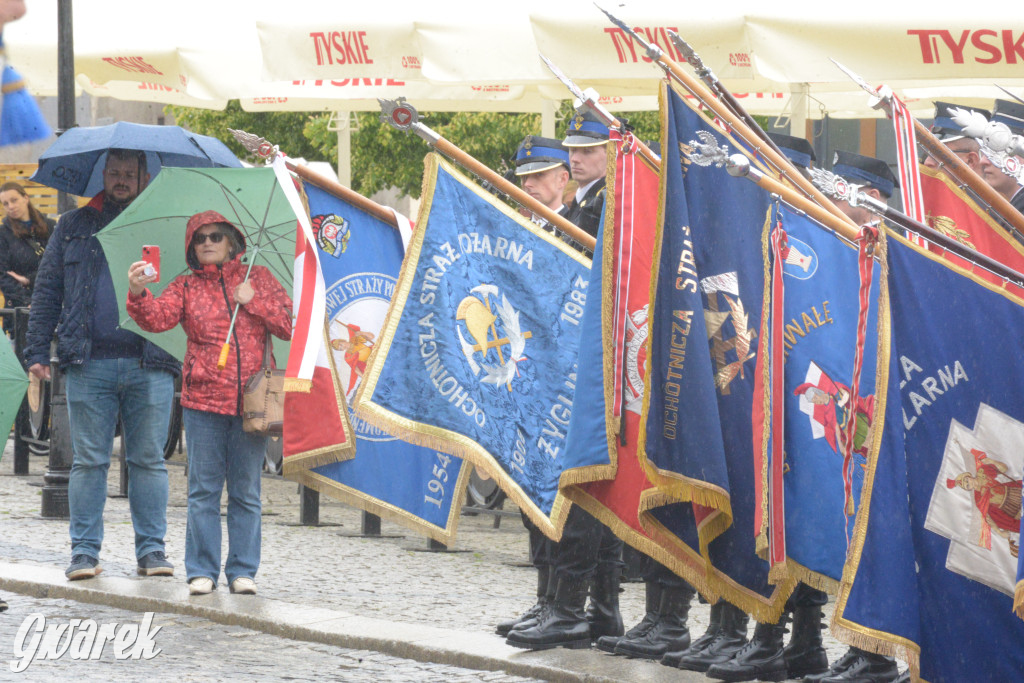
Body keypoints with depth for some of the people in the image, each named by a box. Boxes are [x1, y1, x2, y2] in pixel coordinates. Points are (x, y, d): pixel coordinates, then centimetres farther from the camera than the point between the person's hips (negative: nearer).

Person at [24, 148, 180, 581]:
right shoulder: (74, 228, 13)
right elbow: (47, 291, 12)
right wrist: (37, 350, 3)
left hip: (150, 365, 0)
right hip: (89, 363, 1)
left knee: (148, 460, 2)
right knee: (88, 460, 1)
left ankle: (151, 549, 8)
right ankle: (84, 550, 6)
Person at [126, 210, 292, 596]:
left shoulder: (258, 279, 10)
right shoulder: (187, 288, 7)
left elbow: (290, 325, 6)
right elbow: (157, 318, -10)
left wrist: (253, 301, -5)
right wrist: (138, 293, -28)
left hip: (250, 401, 0)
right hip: (203, 400, 0)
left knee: (246, 491, 4)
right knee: (203, 489, 1)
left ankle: (243, 572, 10)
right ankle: (202, 572, 6)